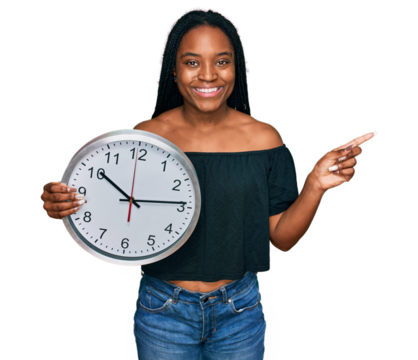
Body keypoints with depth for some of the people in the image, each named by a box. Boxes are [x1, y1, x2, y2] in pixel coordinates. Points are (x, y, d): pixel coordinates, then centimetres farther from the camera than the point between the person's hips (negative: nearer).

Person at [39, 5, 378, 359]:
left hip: (240, 313, 1)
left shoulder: (264, 138, -8)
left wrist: (315, 186, -21)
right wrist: (66, 208, -23)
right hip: (162, 313, 0)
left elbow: (282, 238, -5)